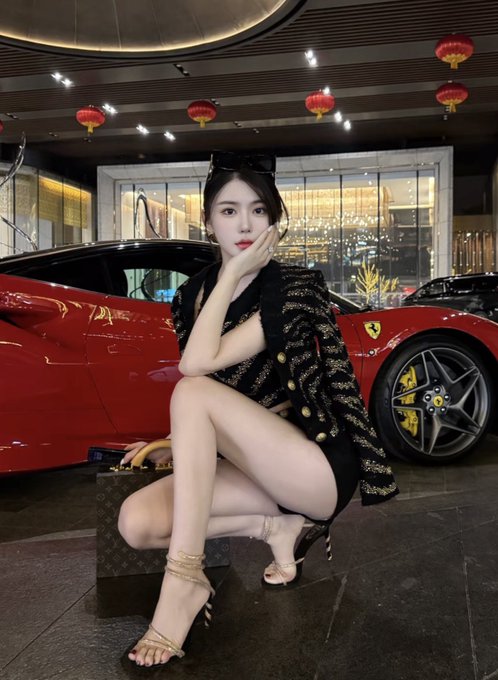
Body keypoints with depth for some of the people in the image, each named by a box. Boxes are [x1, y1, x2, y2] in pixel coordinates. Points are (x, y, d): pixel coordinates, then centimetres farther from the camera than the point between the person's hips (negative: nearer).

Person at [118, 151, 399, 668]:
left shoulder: (293, 288, -11)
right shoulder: (193, 293, 6)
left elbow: (199, 364, -24)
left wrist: (233, 275, -17)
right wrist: (175, 443, 2)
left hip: (316, 466, -6)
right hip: (242, 466, 6)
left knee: (194, 391, -28)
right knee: (137, 522, -17)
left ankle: (184, 581, -25)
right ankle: (273, 526, -3)